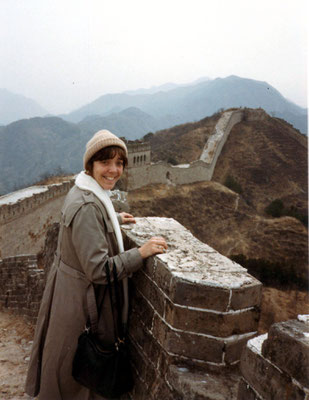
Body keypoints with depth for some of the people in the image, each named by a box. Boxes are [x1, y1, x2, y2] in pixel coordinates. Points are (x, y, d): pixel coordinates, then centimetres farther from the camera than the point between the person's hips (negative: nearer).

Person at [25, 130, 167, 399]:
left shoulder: (85, 192, 0)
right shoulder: (87, 206, -31)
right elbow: (99, 270, -31)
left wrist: (116, 219, 25)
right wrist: (141, 253, -24)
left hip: (71, 284, 10)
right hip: (81, 296, -10)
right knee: (74, 366, 15)